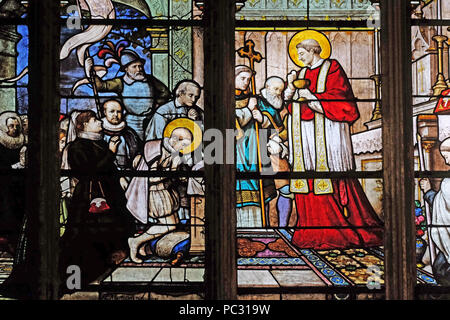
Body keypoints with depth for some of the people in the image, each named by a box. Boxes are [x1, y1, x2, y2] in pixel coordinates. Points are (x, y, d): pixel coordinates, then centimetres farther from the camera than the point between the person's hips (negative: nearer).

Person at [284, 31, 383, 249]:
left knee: (331, 178, -9)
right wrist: (291, 88, 0)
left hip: (326, 132, -7)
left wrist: (312, 96, -15)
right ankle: (313, 231, 5)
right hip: (304, 136, 7)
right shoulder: (302, 73, 19)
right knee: (308, 177, 2)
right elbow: (292, 104, 17)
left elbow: (339, 97, -11)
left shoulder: (331, 69, 0)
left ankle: (339, 230, -3)